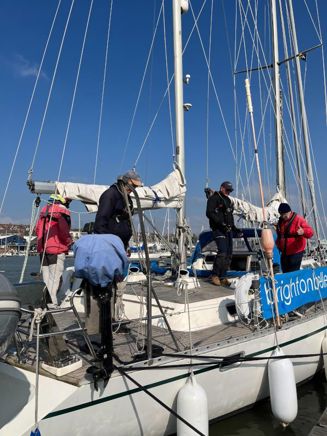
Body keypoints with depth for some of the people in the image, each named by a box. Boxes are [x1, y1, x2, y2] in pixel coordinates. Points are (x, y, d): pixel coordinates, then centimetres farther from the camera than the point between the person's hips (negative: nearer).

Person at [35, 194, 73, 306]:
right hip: (57, 250, -7)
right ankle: (53, 303, -4)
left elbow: (37, 229, 16)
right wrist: (70, 242, 0)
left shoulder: (44, 210, 15)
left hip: (43, 249, 8)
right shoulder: (62, 211, -10)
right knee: (55, 278, -3)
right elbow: (64, 231, -16)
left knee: (46, 278, 13)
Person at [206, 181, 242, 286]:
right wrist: (221, 223, -21)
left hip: (228, 230, 8)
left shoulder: (228, 200, 24)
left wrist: (235, 229, 19)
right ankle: (215, 275, -6)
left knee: (228, 254, 5)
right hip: (219, 230, -8)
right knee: (222, 252, -19)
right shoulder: (214, 198, -2)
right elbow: (209, 213, -14)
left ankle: (222, 277, 12)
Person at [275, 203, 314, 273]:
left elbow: (310, 232, -24)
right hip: (284, 253, 7)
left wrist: (303, 231, -44)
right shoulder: (280, 221, 8)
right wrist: (278, 243, 16)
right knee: (285, 272, 18)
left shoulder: (298, 219, -14)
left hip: (296, 253, -7)